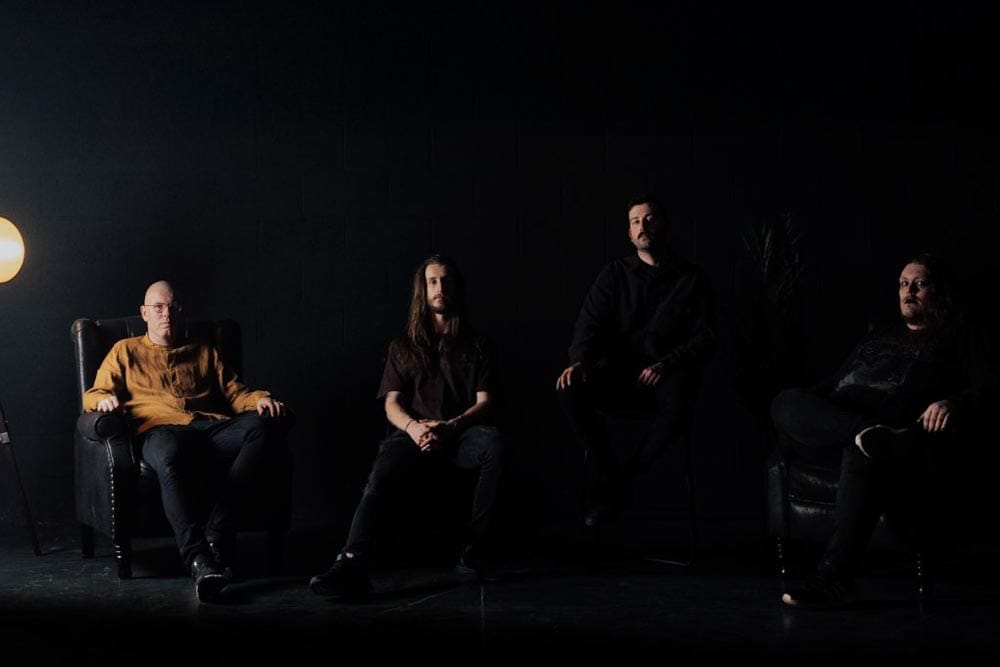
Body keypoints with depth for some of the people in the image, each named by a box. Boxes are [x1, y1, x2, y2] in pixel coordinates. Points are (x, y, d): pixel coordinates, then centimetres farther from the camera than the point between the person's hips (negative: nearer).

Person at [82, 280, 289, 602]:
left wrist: (260, 398, 2)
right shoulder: (125, 351, 29)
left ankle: (217, 527, -40)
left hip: (212, 427, 3)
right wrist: (104, 399, -7)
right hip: (160, 429, -3)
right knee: (170, 458, -43)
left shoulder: (203, 351, 33)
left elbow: (234, 393, 26)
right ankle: (198, 558, -54)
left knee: (258, 425, -33)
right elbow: (93, 394, 18)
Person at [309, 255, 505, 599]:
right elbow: (392, 404, 10)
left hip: (461, 433, 0)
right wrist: (413, 427, -15)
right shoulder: (403, 346, 21)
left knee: (493, 442, -37)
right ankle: (353, 564, -56)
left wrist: (450, 427, -14)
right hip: (415, 433, 0)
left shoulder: (474, 345, 19)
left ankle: (474, 551, -35)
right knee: (383, 469, -35)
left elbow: (484, 403, 7)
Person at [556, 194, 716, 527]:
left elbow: (706, 337, 1)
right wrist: (580, 360, -21)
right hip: (620, 372, 2)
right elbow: (591, 322, 2)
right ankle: (616, 484, -15)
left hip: (667, 375, -2)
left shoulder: (691, 279, 8)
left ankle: (616, 478, -19)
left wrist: (668, 364, -18)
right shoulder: (615, 274, 12)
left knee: (678, 400, -39)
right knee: (570, 389, -29)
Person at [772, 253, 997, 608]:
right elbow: (834, 385, 31)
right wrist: (803, 407, 8)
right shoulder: (879, 336, 36)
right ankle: (867, 435, -48)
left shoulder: (960, 337, 21)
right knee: (785, 402, -25)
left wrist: (954, 404, -19)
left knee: (862, 454, -42)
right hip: (838, 421, 5)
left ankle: (833, 578, -48)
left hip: (905, 432, -5)